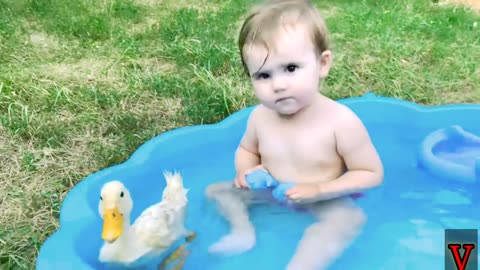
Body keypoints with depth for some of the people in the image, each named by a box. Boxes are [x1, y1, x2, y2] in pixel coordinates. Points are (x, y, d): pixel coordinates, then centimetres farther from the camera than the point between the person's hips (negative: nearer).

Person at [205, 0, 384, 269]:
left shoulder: (341, 121, -27)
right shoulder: (260, 117, -13)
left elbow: (372, 174, -18)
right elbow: (246, 150, 10)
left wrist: (319, 190, -29)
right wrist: (245, 172, -14)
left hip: (321, 202, -4)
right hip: (269, 192, 5)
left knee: (350, 218, -34)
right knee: (216, 190, 1)